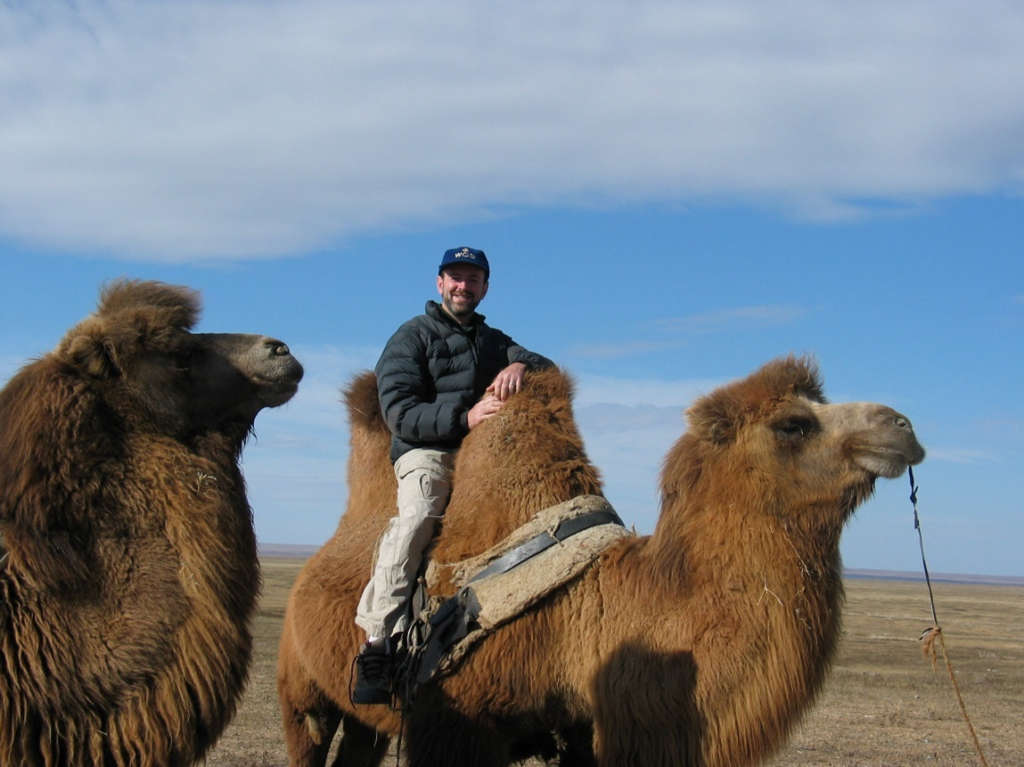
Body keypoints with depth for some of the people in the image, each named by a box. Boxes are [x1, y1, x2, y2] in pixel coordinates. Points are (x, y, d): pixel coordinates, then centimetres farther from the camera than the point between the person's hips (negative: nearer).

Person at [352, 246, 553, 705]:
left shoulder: (495, 342, 28)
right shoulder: (411, 338, 10)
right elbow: (399, 413, -4)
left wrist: (521, 366, -9)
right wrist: (464, 418, -17)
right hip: (425, 451, -5)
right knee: (416, 514, -34)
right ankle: (378, 644, -40)